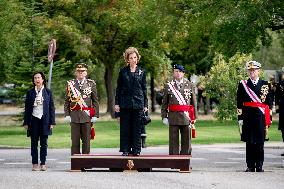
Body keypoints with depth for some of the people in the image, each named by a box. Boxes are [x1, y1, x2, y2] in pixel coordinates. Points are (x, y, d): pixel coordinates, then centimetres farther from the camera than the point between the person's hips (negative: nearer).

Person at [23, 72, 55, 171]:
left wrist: (52, 122, -1)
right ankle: (35, 164, 6)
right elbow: (27, 108, 8)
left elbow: (51, 107, 5)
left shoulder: (48, 92, 5)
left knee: (44, 143, 2)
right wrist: (26, 122, 2)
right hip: (34, 119, 1)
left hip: (45, 120, -1)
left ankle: (43, 163, 7)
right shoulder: (30, 93, 6)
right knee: (34, 143, 2)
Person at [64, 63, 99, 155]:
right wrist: (67, 114, -1)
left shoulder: (91, 84, 6)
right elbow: (67, 101, 8)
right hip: (74, 116, 0)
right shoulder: (70, 84, 7)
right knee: (75, 141, 1)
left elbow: (95, 101, 7)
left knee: (86, 140, 2)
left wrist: (95, 115, 0)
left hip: (87, 116, 0)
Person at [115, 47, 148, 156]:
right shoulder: (123, 71, 6)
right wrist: (117, 103, 1)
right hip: (125, 103, 0)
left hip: (138, 103, 0)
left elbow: (144, 89, 10)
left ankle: (136, 150, 6)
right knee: (125, 128, 1)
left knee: (137, 128, 1)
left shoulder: (142, 72, 8)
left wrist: (145, 105, 5)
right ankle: (125, 150, 7)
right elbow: (118, 88, 8)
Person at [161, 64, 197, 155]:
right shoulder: (168, 85, 7)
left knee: (186, 141, 3)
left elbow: (194, 103, 8)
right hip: (173, 117, -1)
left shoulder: (190, 85, 8)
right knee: (173, 141, 0)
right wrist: (164, 116, 1)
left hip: (186, 117, 1)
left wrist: (193, 117, 4)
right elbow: (164, 103, 9)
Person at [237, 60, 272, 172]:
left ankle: (259, 166, 8)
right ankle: (250, 166, 7)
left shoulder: (265, 84, 8)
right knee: (249, 142, 1)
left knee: (260, 142, 1)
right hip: (248, 117, 0)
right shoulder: (243, 84, 7)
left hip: (261, 117, 0)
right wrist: (240, 118, -1)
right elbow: (239, 104, 6)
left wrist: (268, 119, 3)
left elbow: (269, 103, 8)